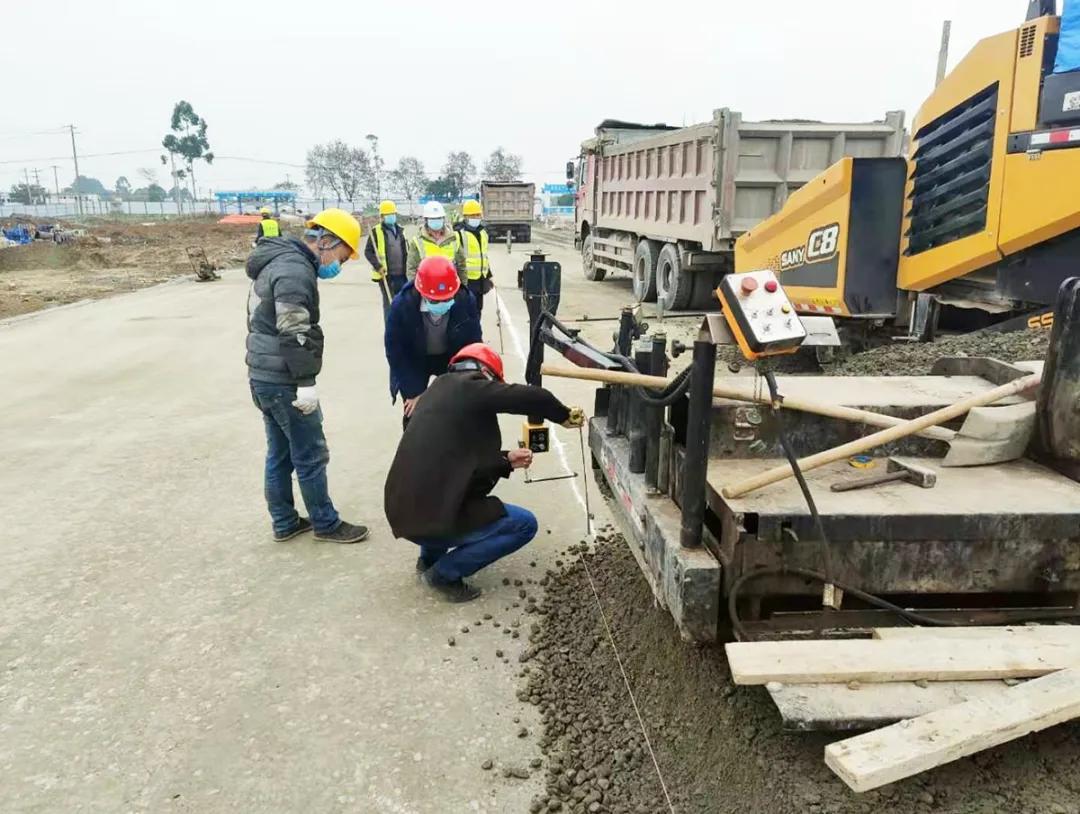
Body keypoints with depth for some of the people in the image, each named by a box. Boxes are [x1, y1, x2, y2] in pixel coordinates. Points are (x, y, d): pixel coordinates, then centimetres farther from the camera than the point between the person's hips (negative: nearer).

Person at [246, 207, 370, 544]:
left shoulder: (279, 260, 15)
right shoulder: (296, 269, -18)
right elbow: (295, 333, -25)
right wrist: (306, 382, -22)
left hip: (264, 375, 10)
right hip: (283, 381, -10)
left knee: (280, 453, 17)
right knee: (311, 455, 2)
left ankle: (284, 523, 27)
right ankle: (326, 524, 15)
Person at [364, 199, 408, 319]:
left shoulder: (400, 230, 13)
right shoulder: (376, 231, -4)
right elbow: (368, 251, -6)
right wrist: (378, 266, -18)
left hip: (402, 274, 5)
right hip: (386, 274, -5)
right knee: (389, 303, -1)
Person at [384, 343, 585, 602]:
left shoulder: (440, 389, 18)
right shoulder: (470, 387, -7)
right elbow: (535, 397, -14)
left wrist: (505, 461, 22)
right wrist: (564, 416, 5)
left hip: (401, 509, 9)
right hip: (431, 514, -9)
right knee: (525, 524, 4)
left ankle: (429, 558, 26)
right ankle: (444, 573, 3)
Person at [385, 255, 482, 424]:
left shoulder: (466, 301, -28)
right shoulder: (401, 305, -31)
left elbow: (473, 345, -15)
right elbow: (395, 352, -20)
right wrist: (413, 393, -19)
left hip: (453, 358, 1)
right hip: (414, 362, -1)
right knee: (414, 413, 0)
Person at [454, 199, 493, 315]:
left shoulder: (483, 232, 14)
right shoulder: (459, 233, -10)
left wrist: (489, 276, 24)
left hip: (481, 279, 7)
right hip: (466, 279, -7)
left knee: (478, 309, 15)